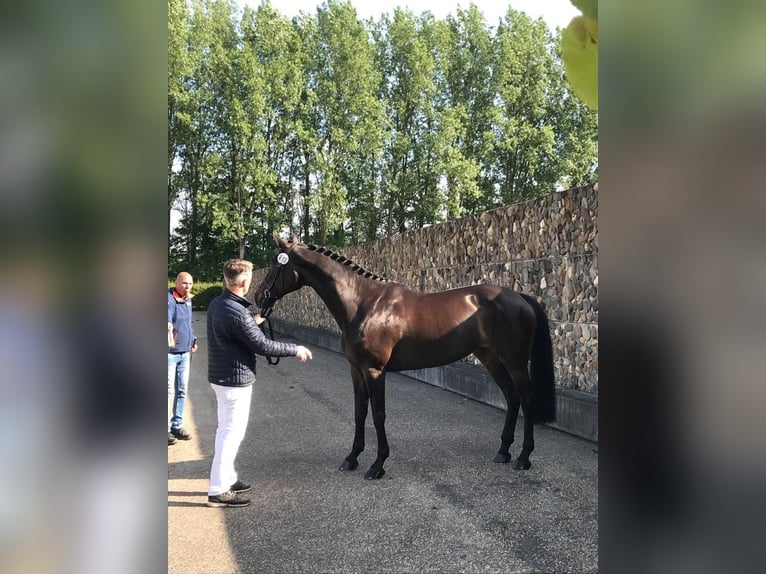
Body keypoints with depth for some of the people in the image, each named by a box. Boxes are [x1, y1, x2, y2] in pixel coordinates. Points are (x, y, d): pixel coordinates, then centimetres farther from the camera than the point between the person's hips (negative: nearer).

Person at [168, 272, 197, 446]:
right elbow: (168, 320, -35)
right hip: (170, 353, -8)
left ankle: (176, 425, 23)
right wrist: (169, 334, -52)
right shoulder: (170, 299, -17)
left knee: (182, 391, 12)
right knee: (169, 391, -4)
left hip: (185, 353, 8)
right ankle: (165, 429, 5)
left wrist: (193, 340, 15)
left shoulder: (188, 300, 9)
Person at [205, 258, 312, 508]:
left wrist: (253, 323, 33)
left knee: (226, 429, 19)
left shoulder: (216, 304, 3)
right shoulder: (237, 312, -26)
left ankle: (226, 478, 32)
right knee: (232, 433, -1)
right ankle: (218, 491, 6)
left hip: (220, 376, 10)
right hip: (236, 379, -10)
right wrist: (296, 350, -10)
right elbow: (263, 346, -21)